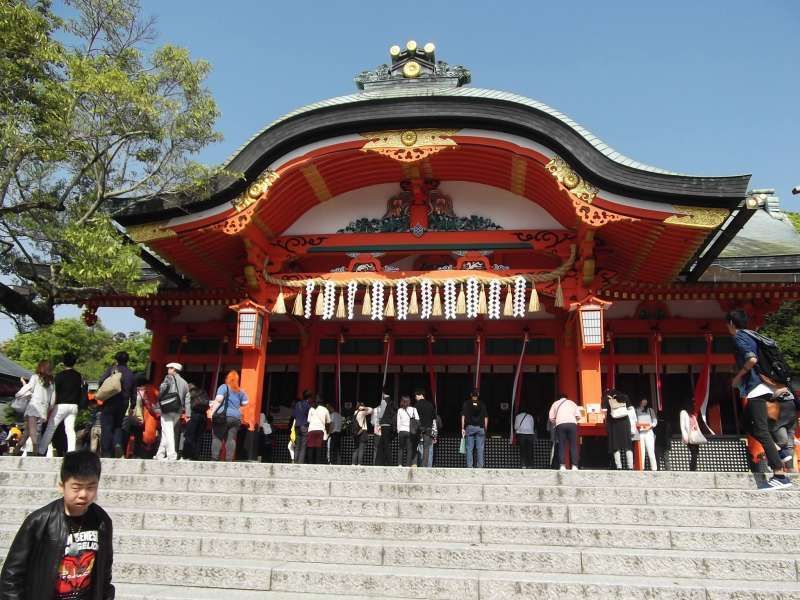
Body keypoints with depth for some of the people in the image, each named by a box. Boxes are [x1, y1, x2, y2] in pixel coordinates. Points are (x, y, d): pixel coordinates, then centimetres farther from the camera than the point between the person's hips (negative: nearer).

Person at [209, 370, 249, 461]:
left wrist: (212, 411, -8)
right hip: (236, 417, 4)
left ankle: (215, 458, -6)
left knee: (217, 438, -1)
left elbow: (218, 400, -12)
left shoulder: (224, 387, -1)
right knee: (231, 439, 3)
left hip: (223, 416, -4)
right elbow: (245, 403, 17)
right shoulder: (240, 391, 13)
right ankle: (229, 460, -2)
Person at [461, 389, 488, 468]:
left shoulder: (466, 403, 4)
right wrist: (485, 429, 10)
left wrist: (462, 428, 0)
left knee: (469, 448, 2)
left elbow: (463, 416, -1)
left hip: (469, 427, -1)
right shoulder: (482, 404, 6)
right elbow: (486, 418, 4)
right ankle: (480, 466, 0)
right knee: (480, 448, 3)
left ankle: (469, 466, -1)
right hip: (480, 428, 1)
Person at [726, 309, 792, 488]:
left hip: (755, 389, -10)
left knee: (760, 431, -12)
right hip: (761, 387, 10)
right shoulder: (751, 336, 19)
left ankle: (780, 475, -16)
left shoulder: (739, 338, -9)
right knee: (760, 429, 19)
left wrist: (738, 376, -10)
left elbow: (752, 359, -23)